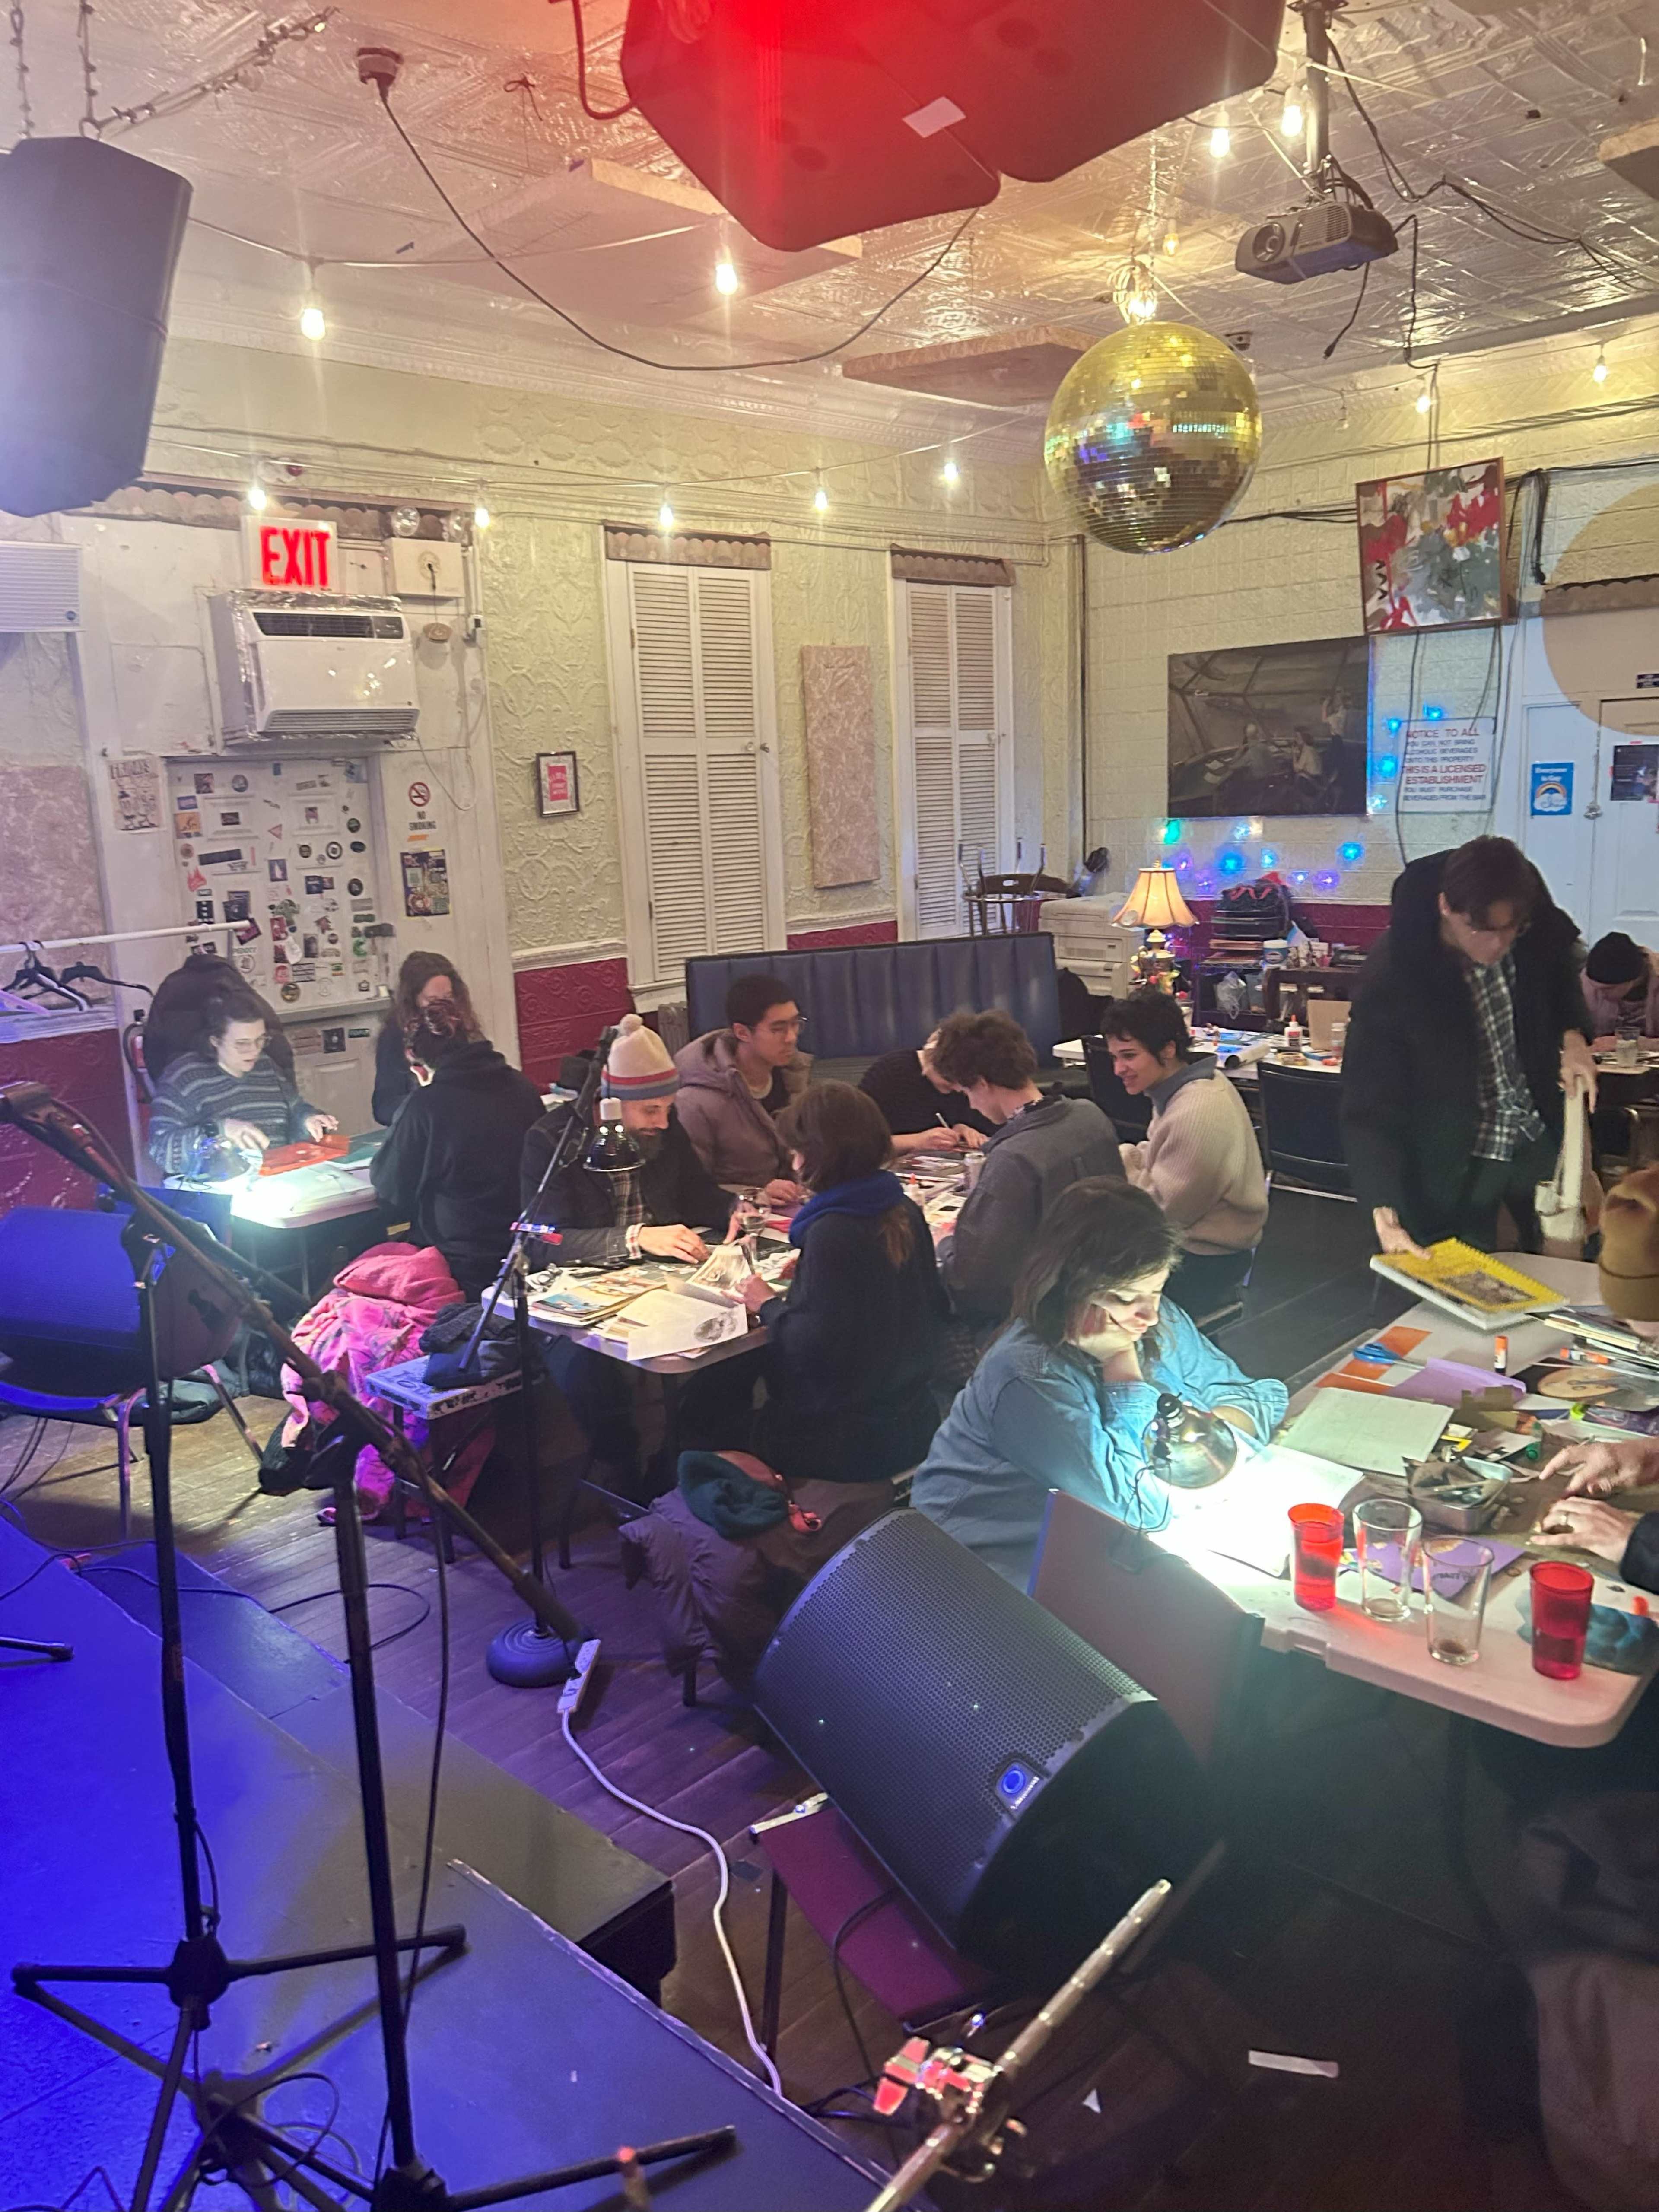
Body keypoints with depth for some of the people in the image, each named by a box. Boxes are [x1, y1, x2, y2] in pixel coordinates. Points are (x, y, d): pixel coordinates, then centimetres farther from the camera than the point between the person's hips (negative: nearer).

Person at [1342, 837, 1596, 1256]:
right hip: (1454, 1163, -5)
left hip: (1539, 1137, 5)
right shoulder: (1393, 975, -29)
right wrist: (1386, 1218, -32)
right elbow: (1369, 1107, -25)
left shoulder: (1534, 927, -15)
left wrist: (1573, 1036, -6)